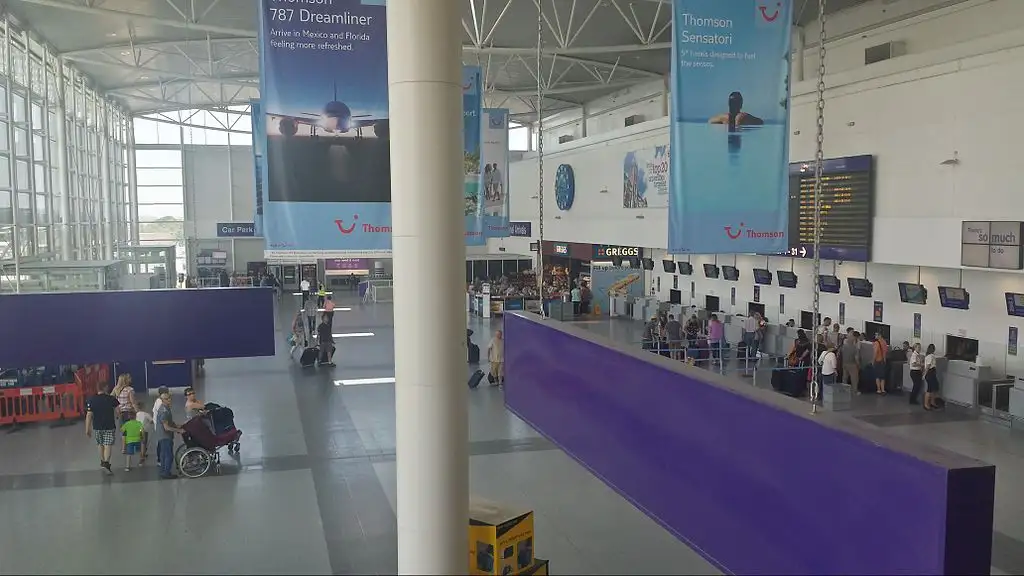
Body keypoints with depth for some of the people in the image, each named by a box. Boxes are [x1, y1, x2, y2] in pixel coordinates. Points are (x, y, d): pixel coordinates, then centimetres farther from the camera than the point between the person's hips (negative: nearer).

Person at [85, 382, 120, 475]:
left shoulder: (91, 400, -4)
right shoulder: (112, 399, -7)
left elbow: (89, 415, -6)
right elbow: (118, 411, -5)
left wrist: (87, 429, -1)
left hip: (97, 427, 3)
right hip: (109, 427, -3)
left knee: (100, 445, 20)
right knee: (108, 446, -4)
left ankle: (102, 462, 34)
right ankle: (106, 463, -19)